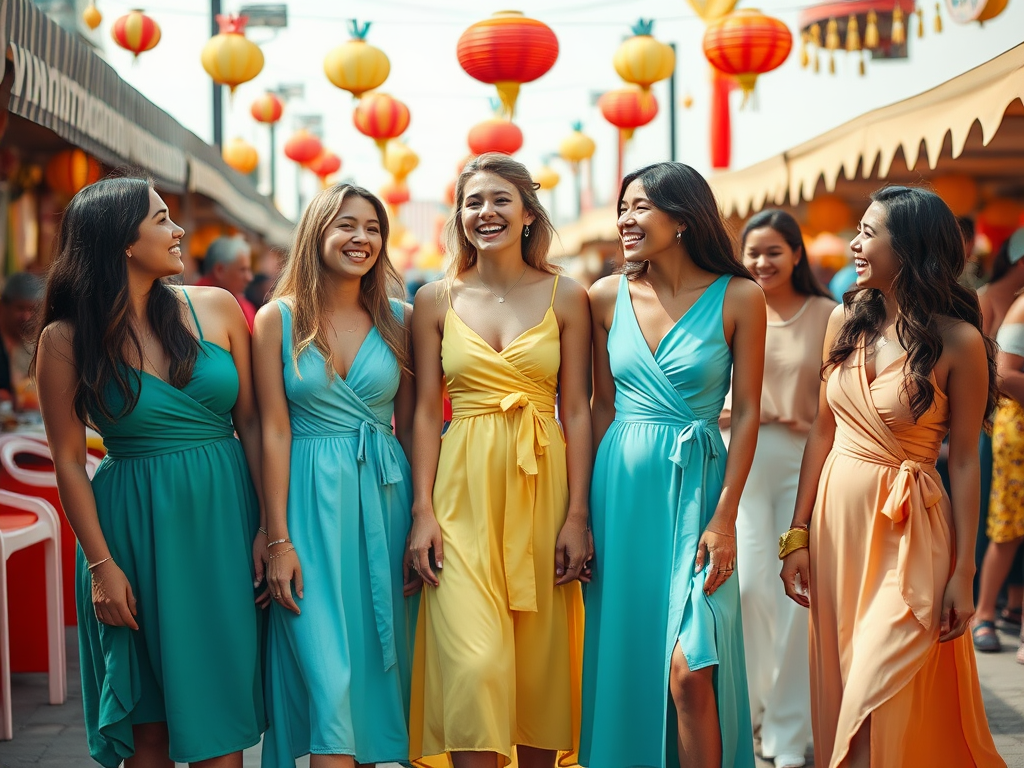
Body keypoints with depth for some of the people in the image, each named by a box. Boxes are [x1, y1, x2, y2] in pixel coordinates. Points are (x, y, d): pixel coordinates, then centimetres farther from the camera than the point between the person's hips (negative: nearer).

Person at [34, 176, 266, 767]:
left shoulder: (216, 309, 2)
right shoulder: (67, 339, -3)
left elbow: (250, 420, 3)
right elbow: (69, 460, -2)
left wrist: (270, 529, -3)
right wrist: (101, 564, -7)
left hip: (224, 516, 2)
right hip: (135, 529, -2)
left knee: (219, 716, 3)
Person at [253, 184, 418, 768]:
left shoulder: (398, 320, 6)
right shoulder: (278, 319, -1)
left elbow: (410, 426, 7)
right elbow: (274, 431, -4)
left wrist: (422, 520, -1)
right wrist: (279, 540, -8)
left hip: (383, 499, 3)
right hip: (310, 502, -3)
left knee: (377, 666, 8)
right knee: (327, 675, -9)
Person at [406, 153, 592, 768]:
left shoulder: (565, 297, 4)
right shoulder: (437, 300, 6)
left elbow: (577, 411, 2)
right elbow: (426, 412, 5)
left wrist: (577, 514, -5)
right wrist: (423, 511, -3)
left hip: (541, 488, 0)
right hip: (464, 492, 0)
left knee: (540, 661, 6)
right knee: (473, 663, -11)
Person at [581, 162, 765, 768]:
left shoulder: (738, 297, -3)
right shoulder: (608, 296, 4)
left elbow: (747, 412, -3)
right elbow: (603, 407, 9)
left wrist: (725, 518, -9)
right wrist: (586, 510, 5)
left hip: (696, 488, -3)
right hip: (621, 488, 3)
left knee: (689, 670, -12)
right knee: (623, 660, 8)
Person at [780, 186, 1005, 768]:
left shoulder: (958, 342, -10)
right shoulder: (847, 323, 4)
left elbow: (966, 462, -8)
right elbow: (823, 432, 8)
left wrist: (964, 573, -9)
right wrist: (798, 535, 5)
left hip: (908, 530, -5)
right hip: (837, 517, 5)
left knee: (883, 707, -6)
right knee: (837, 695, 13)